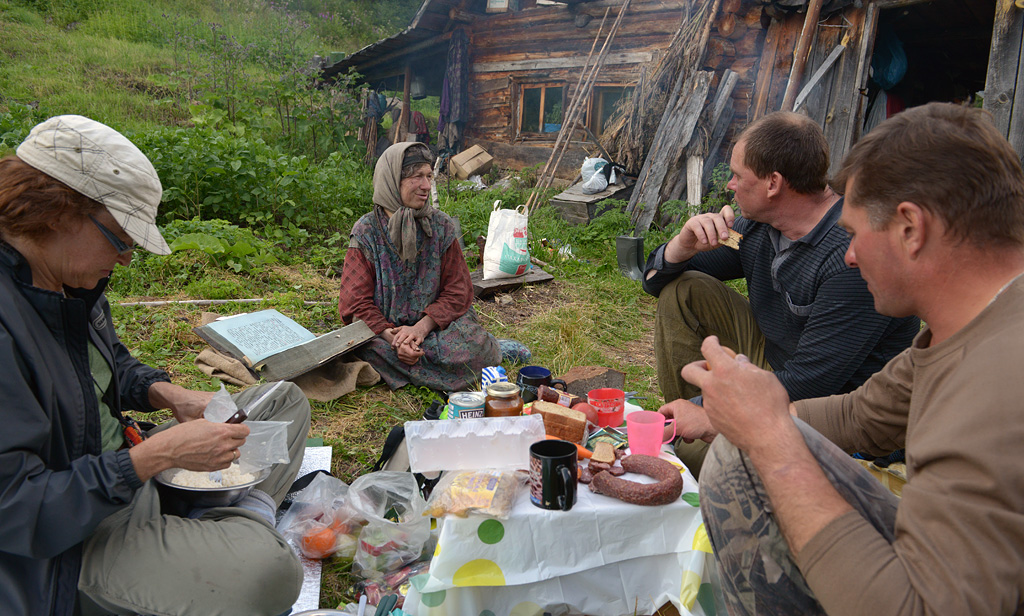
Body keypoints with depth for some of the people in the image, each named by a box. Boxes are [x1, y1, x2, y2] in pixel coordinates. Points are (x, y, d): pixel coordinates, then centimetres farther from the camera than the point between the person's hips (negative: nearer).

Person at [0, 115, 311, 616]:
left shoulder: (71, 283, 1)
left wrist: (170, 395, -1)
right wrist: (161, 453, -28)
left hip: (127, 465, 10)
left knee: (286, 401, 16)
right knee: (268, 572, -32)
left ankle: (248, 516, -1)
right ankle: (242, 526, 0)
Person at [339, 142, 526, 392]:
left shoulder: (442, 226, 0)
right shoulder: (367, 231, -4)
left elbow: (457, 291, -2)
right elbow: (356, 301, -8)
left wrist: (421, 327, -19)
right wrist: (393, 338, -25)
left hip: (436, 322, 0)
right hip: (384, 328, 0)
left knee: (469, 348, -32)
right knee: (371, 350, -34)